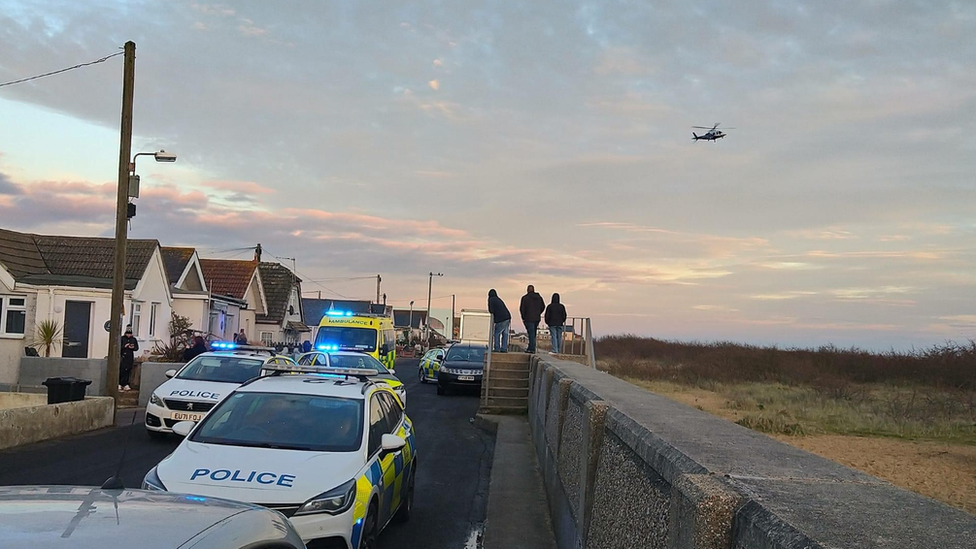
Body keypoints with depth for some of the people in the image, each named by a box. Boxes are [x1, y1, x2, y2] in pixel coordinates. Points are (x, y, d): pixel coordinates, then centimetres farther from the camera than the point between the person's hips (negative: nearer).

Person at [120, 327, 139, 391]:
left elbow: (137, 348, 12)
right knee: (122, 371, -5)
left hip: (130, 357, 3)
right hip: (123, 357, -3)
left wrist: (133, 347, -9)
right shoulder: (122, 339, 1)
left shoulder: (134, 340, 10)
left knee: (127, 371, 1)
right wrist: (124, 346, -17)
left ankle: (125, 385, 4)